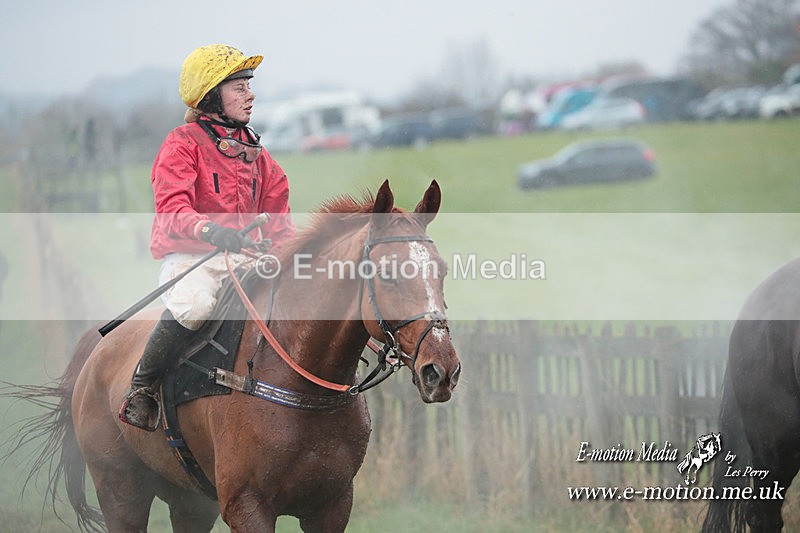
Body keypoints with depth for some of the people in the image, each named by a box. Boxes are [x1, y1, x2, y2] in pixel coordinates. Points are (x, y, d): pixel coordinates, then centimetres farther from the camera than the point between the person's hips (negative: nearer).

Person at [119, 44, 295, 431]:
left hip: (245, 257, 6)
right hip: (188, 257, -6)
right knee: (193, 306, -36)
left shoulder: (253, 151, 18)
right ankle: (142, 386, -13)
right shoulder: (182, 145, -3)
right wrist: (212, 231, -38)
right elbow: (172, 210, -19)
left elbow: (276, 217, 22)